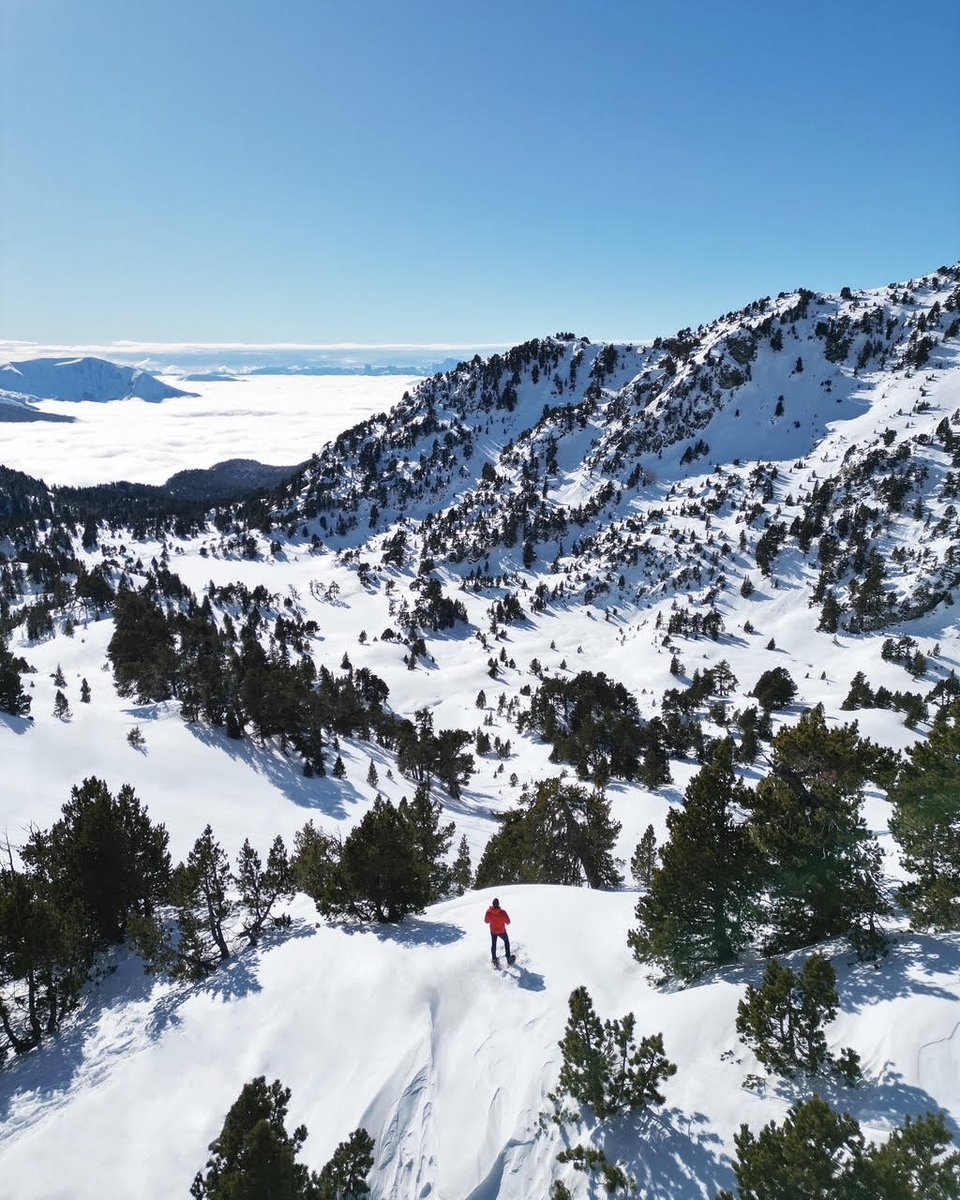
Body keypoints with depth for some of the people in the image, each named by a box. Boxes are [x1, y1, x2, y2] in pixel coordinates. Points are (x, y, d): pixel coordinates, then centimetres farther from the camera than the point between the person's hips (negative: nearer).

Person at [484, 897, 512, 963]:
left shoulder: (488, 912, -23)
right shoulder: (503, 912, -29)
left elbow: (486, 921, -5)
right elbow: (508, 922, -17)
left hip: (493, 931, 2)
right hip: (502, 931, -2)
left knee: (493, 944, 24)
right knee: (506, 941, 26)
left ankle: (494, 959, 34)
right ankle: (508, 957, 27)